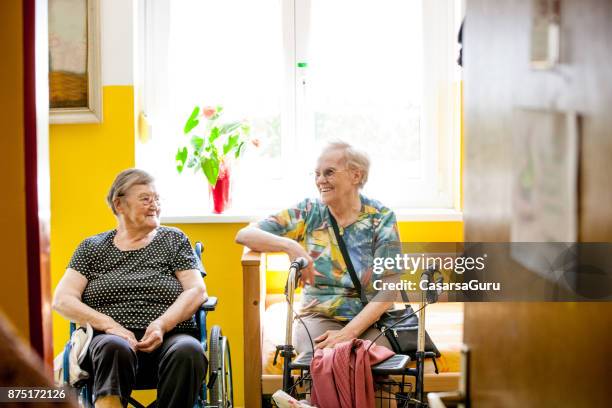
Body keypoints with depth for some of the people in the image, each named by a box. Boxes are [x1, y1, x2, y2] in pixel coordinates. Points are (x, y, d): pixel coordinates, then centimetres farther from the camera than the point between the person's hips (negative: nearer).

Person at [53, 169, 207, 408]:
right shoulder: (93, 247, 18)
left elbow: (197, 291, 7)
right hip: (111, 337, 0)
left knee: (188, 351, -36)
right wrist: (110, 325, -11)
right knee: (115, 348, -37)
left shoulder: (173, 239, 18)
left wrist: (162, 325, -11)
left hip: (170, 336, 0)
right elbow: (62, 299, 6)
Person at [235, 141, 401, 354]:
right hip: (319, 317, 0)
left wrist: (347, 333, -21)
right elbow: (244, 235, -5)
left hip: (371, 320, 0)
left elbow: (387, 292, -7)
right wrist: (289, 246, -24)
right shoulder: (308, 213, 3)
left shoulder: (382, 219, 0)